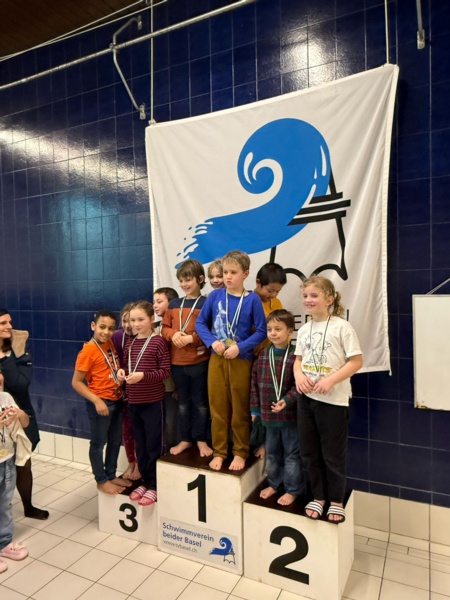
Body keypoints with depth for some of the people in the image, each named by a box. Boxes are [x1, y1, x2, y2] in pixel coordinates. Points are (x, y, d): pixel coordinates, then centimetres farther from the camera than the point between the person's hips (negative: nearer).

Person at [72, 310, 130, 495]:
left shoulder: (110, 343, 3)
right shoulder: (88, 351, -18)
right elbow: (76, 382, -15)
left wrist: (123, 390, 5)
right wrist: (97, 401, -21)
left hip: (117, 400, 7)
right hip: (101, 402, -7)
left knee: (115, 440, 19)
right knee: (99, 443, 10)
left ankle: (111, 475, 36)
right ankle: (101, 480, 27)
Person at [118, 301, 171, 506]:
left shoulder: (158, 341, -12)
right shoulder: (130, 343, 8)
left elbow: (165, 371, -14)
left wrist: (143, 375, -26)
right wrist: (122, 371, -5)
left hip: (153, 402, -6)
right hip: (133, 402, 6)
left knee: (153, 445, 6)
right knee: (140, 445, 17)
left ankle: (154, 486, 20)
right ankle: (145, 482, 32)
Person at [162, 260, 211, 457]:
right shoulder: (174, 304, 9)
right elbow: (165, 328, 10)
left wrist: (192, 338, -21)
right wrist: (173, 334, -11)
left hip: (199, 361, -4)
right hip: (177, 361, 5)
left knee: (200, 402, 9)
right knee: (183, 402, 16)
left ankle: (201, 440, 24)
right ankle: (185, 439, 30)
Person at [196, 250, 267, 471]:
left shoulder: (252, 300, -8)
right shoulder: (215, 296, -2)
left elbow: (261, 332, -7)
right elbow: (200, 322, 4)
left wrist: (240, 347, -18)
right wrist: (212, 342, -12)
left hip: (241, 360, -2)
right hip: (217, 359, 2)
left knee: (240, 409, 10)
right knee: (218, 408, 12)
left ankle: (240, 452, 28)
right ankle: (219, 452, 28)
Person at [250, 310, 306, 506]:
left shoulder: (295, 355, -15)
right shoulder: (263, 354, 2)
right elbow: (255, 381, 6)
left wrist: (287, 400, -27)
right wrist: (255, 408, 6)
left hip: (290, 413, -5)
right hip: (268, 413, 5)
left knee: (292, 453, 11)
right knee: (272, 452, 21)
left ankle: (293, 489, 28)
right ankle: (274, 483, 40)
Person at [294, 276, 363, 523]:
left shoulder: (341, 326, -11)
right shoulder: (304, 329, 7)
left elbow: (356, 361, -11)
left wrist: (330, 380, -21)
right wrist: (298, 375, -7)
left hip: (333, 400, -5)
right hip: (306, 398, 6)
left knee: (333, 454, 8)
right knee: (309, 452, 15)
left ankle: (336, 501, 30)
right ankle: (318, 497, 34)